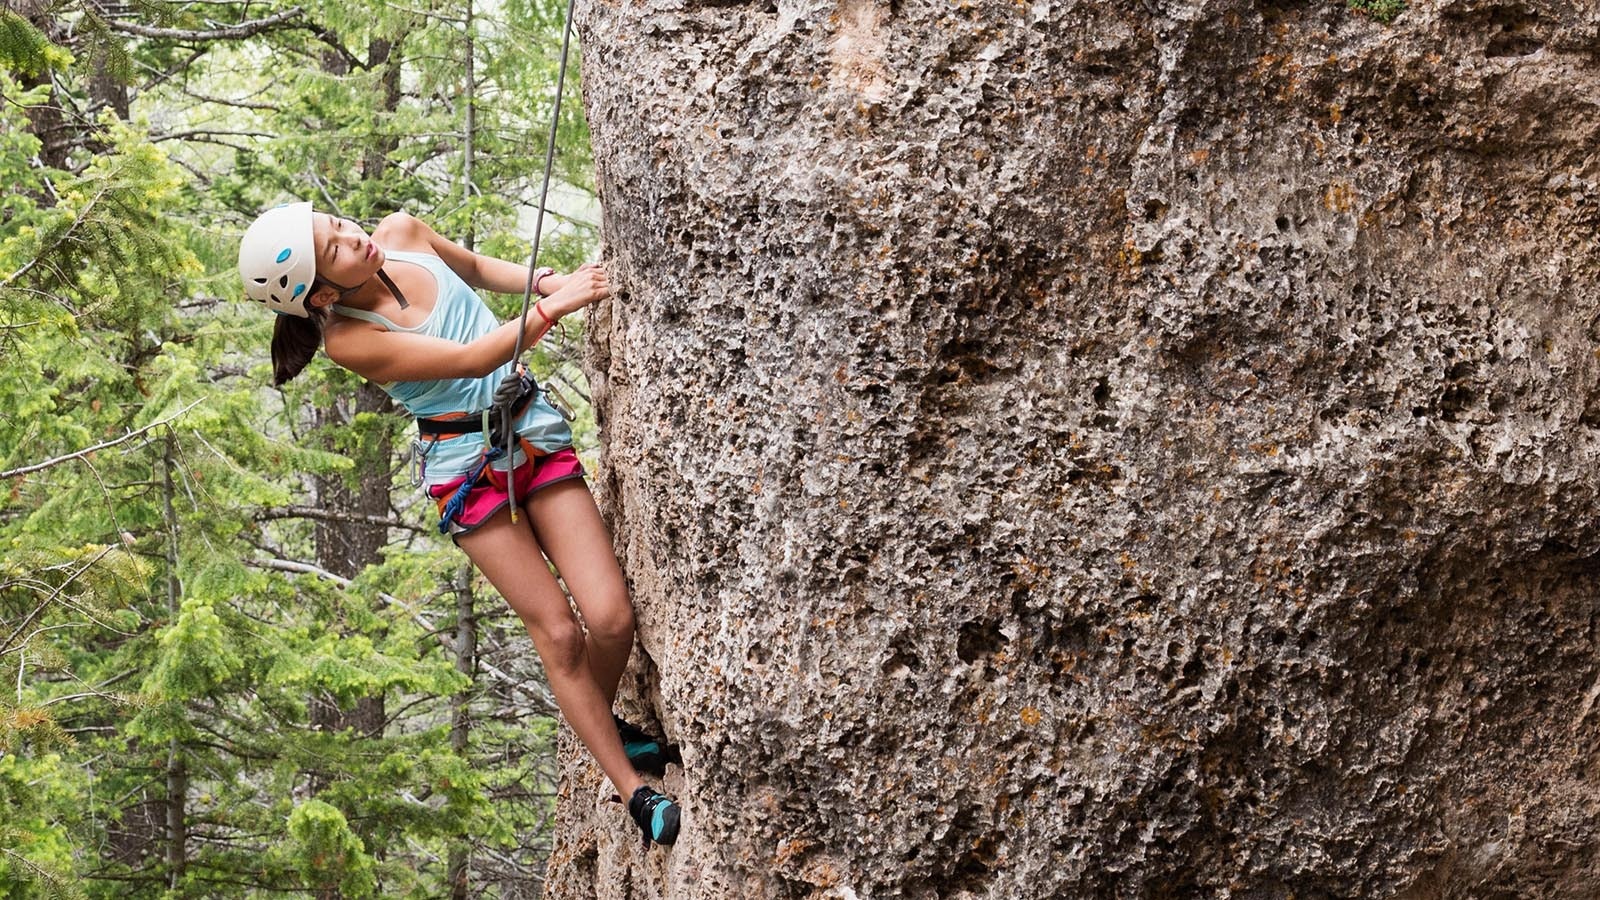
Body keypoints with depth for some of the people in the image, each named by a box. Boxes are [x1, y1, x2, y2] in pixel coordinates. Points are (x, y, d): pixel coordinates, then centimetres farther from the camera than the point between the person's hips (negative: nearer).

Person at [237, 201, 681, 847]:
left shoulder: (402, 233, -4)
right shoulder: (348, 339, -20)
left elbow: (477, 268, 17)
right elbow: (473, 359, -24)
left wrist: (550, 280, 2)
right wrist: (556, 307, -26)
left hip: (533, 429, 5)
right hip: (466, 467, -4)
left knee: (611, 618, -5)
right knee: (558, 632, -4)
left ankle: (603, 723, 25)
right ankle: (634, 790, 8)